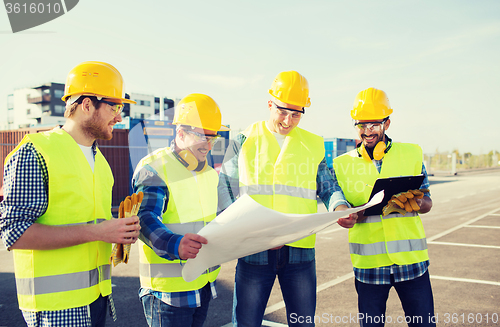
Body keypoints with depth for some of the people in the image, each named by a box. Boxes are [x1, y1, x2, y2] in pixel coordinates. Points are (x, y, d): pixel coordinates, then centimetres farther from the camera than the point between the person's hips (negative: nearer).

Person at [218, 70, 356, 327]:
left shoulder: (313, 145, 11)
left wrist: (340, 207, -9)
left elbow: (328, 187, 13)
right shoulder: (245, 139, 5)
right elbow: (225, 187, 3)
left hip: (300, 250, 2)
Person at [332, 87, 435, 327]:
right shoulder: (342, 164, 4)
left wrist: (416, 203, -15)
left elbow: (427, 204, 8)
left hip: (410, 259, 1)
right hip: (368, 262, 0)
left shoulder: (412, 154, 6)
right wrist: (355, 214, -16)